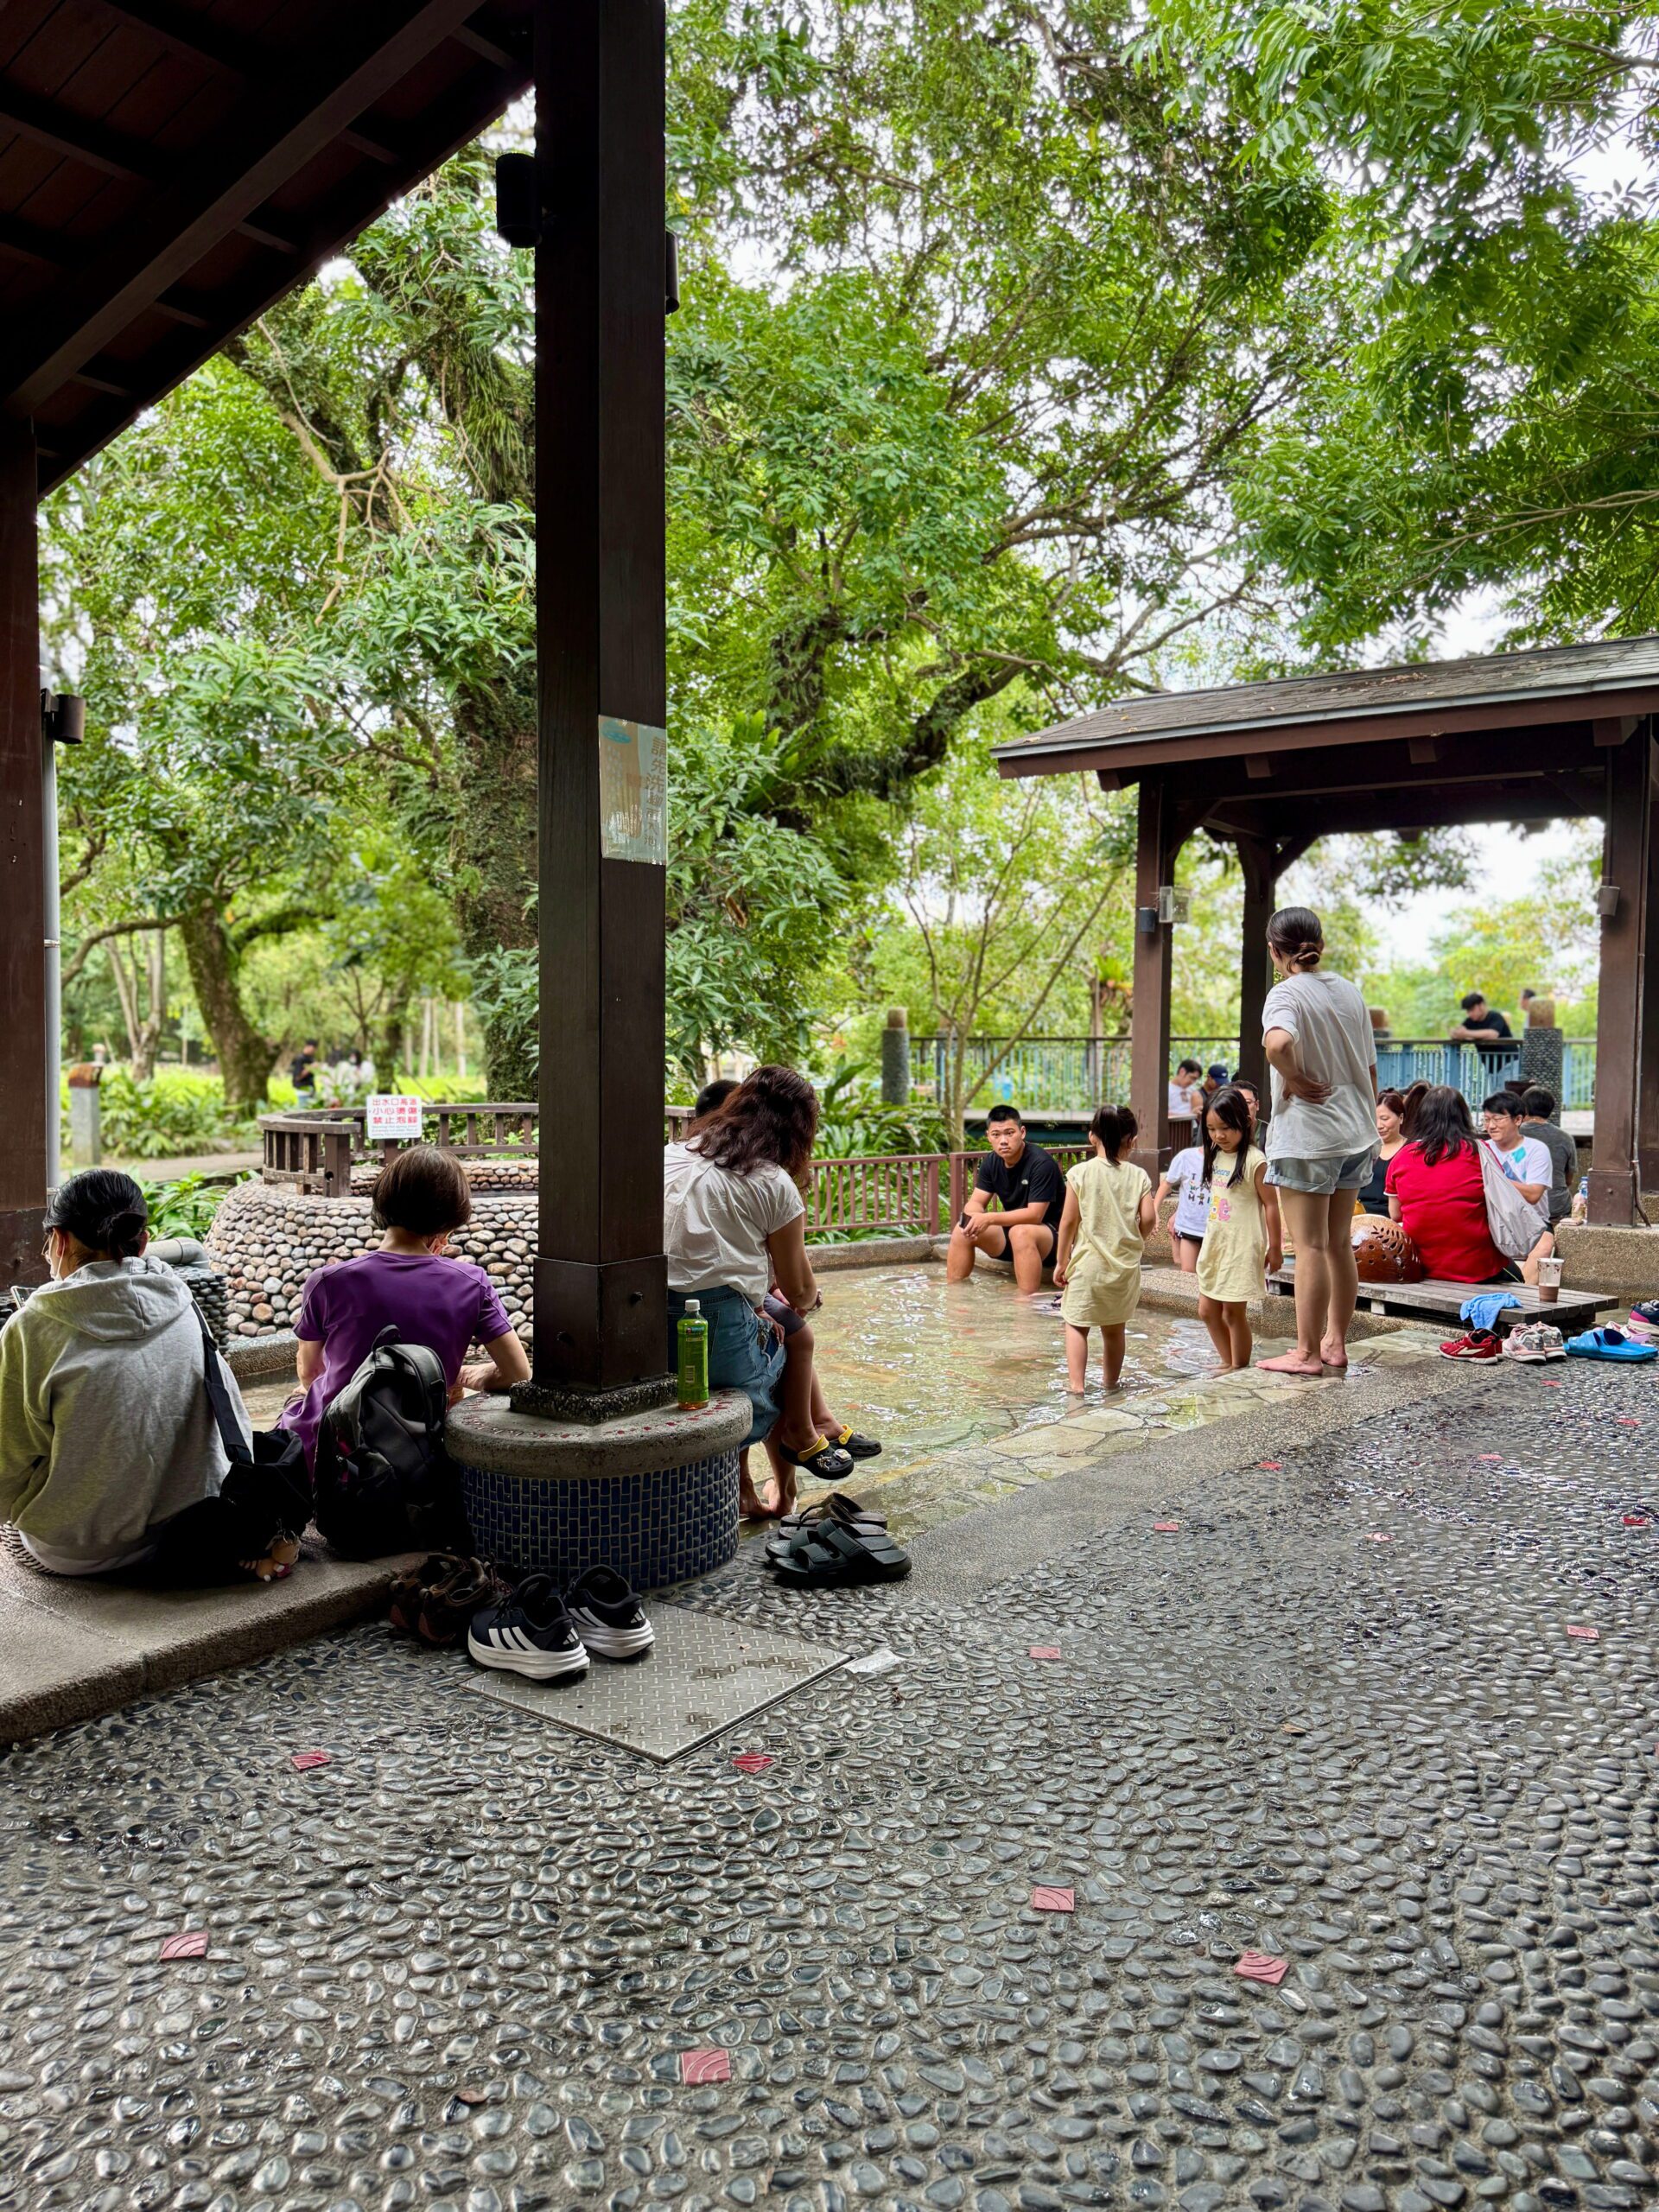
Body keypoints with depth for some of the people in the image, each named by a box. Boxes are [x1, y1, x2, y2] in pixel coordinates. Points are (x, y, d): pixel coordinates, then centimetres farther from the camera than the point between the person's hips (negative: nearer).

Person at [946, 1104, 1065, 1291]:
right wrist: (972, 1217, -24)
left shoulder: (1041, 1163, -21)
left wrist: (990, 1219, -32)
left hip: (1052, 1235, -7)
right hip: (1011, 1229, 7)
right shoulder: (991, 1162, 0)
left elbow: (1034, 1215, -25)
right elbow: (976, 1202, 0)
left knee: (1020, 1233, -37)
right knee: (962, 1230, -10)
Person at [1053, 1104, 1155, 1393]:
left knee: (1076, 1325, 7)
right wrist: (1135, 1241, 13)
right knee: (1115, 1328, 17)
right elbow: (1149, 1219, -8)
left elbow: (1068, 1221, -7)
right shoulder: (1138, 1176, -3)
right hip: (1125, 1265, 3)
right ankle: (1110, 1383, 30)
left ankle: (1076, 1385, -3)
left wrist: (1061, 1261, 1)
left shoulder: (1080, 1173, -9)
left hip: (1088, 1262, -3)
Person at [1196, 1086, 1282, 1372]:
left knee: (1233, 1312, 0)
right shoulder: (1215, 1157, 8)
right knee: (1207, 1311, 12)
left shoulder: (1255, 1161, -15)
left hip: (1242, 1247, -8)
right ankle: (1228, 1362, 27)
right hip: (1215, 1243, 8)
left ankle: (1240, 1367, 15)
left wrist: (1274, 1247, -12)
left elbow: (1271, 1205, -13)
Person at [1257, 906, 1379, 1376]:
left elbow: (1277, 1042, -36)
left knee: (1310, 1247, -1)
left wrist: (1294, 1079, -18)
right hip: (1354, 1134, 7)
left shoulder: (1286, 993, -12)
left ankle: (1307, 1353, 6)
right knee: (1339, 1243, 15)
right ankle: (1335, 1342, 24)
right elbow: (1370, 1069, 15)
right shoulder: (1350, 992, 9)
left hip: (1306, 1137, -7)